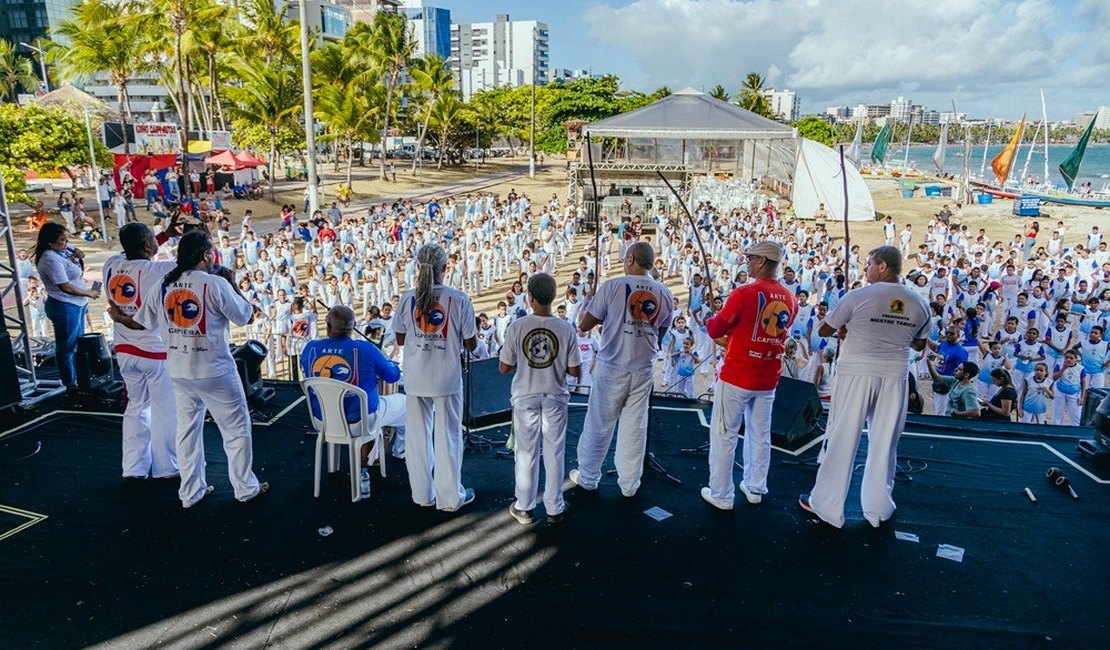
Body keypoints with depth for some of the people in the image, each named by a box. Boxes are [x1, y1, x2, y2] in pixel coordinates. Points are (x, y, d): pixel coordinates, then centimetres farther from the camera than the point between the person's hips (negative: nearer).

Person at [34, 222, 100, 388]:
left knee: (77, 344, 21)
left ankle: (79, 379, 35)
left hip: (77, 305, 10)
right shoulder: (51, 259, -21)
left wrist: (79, 258, -1)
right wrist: (90, 293, -12)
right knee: (66, 347, 2)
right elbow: (66, 287, -24)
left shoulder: (63, 251, 5)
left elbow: (79, 272, 18)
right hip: (64, 307, -10)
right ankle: (70, 384, 13)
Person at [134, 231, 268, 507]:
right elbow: (244, 317, -8)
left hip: (178, 372, 6)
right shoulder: (215, 283, -16)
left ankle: (190, 492, 27)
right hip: (215, 371, -6)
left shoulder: (162, 286, 0)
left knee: (187, 430, 17)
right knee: (236, 428, 9)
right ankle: (246, 488, 19)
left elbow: (145, 322, 9)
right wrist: (232, 284, 2)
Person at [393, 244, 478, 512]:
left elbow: (399, 339, 4)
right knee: (447, 437, 8)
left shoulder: (408, 298, -5)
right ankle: (450, 497, 19)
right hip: (447, 379, -2)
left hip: (416, 379, 2)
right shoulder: (459, 300, -12)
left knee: (417, 436, 14)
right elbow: (471, 344, -6)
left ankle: (422, 494, 25)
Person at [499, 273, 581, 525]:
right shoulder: (566, 329, -12)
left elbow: (504, 368, -6)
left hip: (525, 398, 0)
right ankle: (554, 509, 22)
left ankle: (524, 508, 23)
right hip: (555, 398, 0)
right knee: (554, 453, 12)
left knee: (526, 452, 12)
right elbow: (575, 371, -7)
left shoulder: (516, 327, -13)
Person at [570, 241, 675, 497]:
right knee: (635, 428, 12)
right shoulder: (665, 294, 2)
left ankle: (588, 478, 23)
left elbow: (584, 325, -6)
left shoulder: (612, 286, -10)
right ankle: (629, 485, 21)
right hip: (644, 370, 3)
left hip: (611, 368, -3)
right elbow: (659, 334, 12)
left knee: (598, 425, 9)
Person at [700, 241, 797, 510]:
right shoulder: (790, 299, 1)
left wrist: (710, 320, 12)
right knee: (760, 435, 17)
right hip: (769, 379, 6)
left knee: (724, 435, 4)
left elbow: (715, 330, -9)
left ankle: (721, 495, 10)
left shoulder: (744, 294, -16)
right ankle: (755, 488, 29)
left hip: (737, 376, -6)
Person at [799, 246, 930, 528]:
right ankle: (878, 508, 24)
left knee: (842, 439, 5)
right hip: (895, 375, 4)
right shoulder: (919, 304, 2)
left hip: (857, 372, -4)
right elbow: (919, 345, 15)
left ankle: (827, 504, 14)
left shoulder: (857, 297, -11)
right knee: (884, 442, 13)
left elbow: (824, 330, -2)